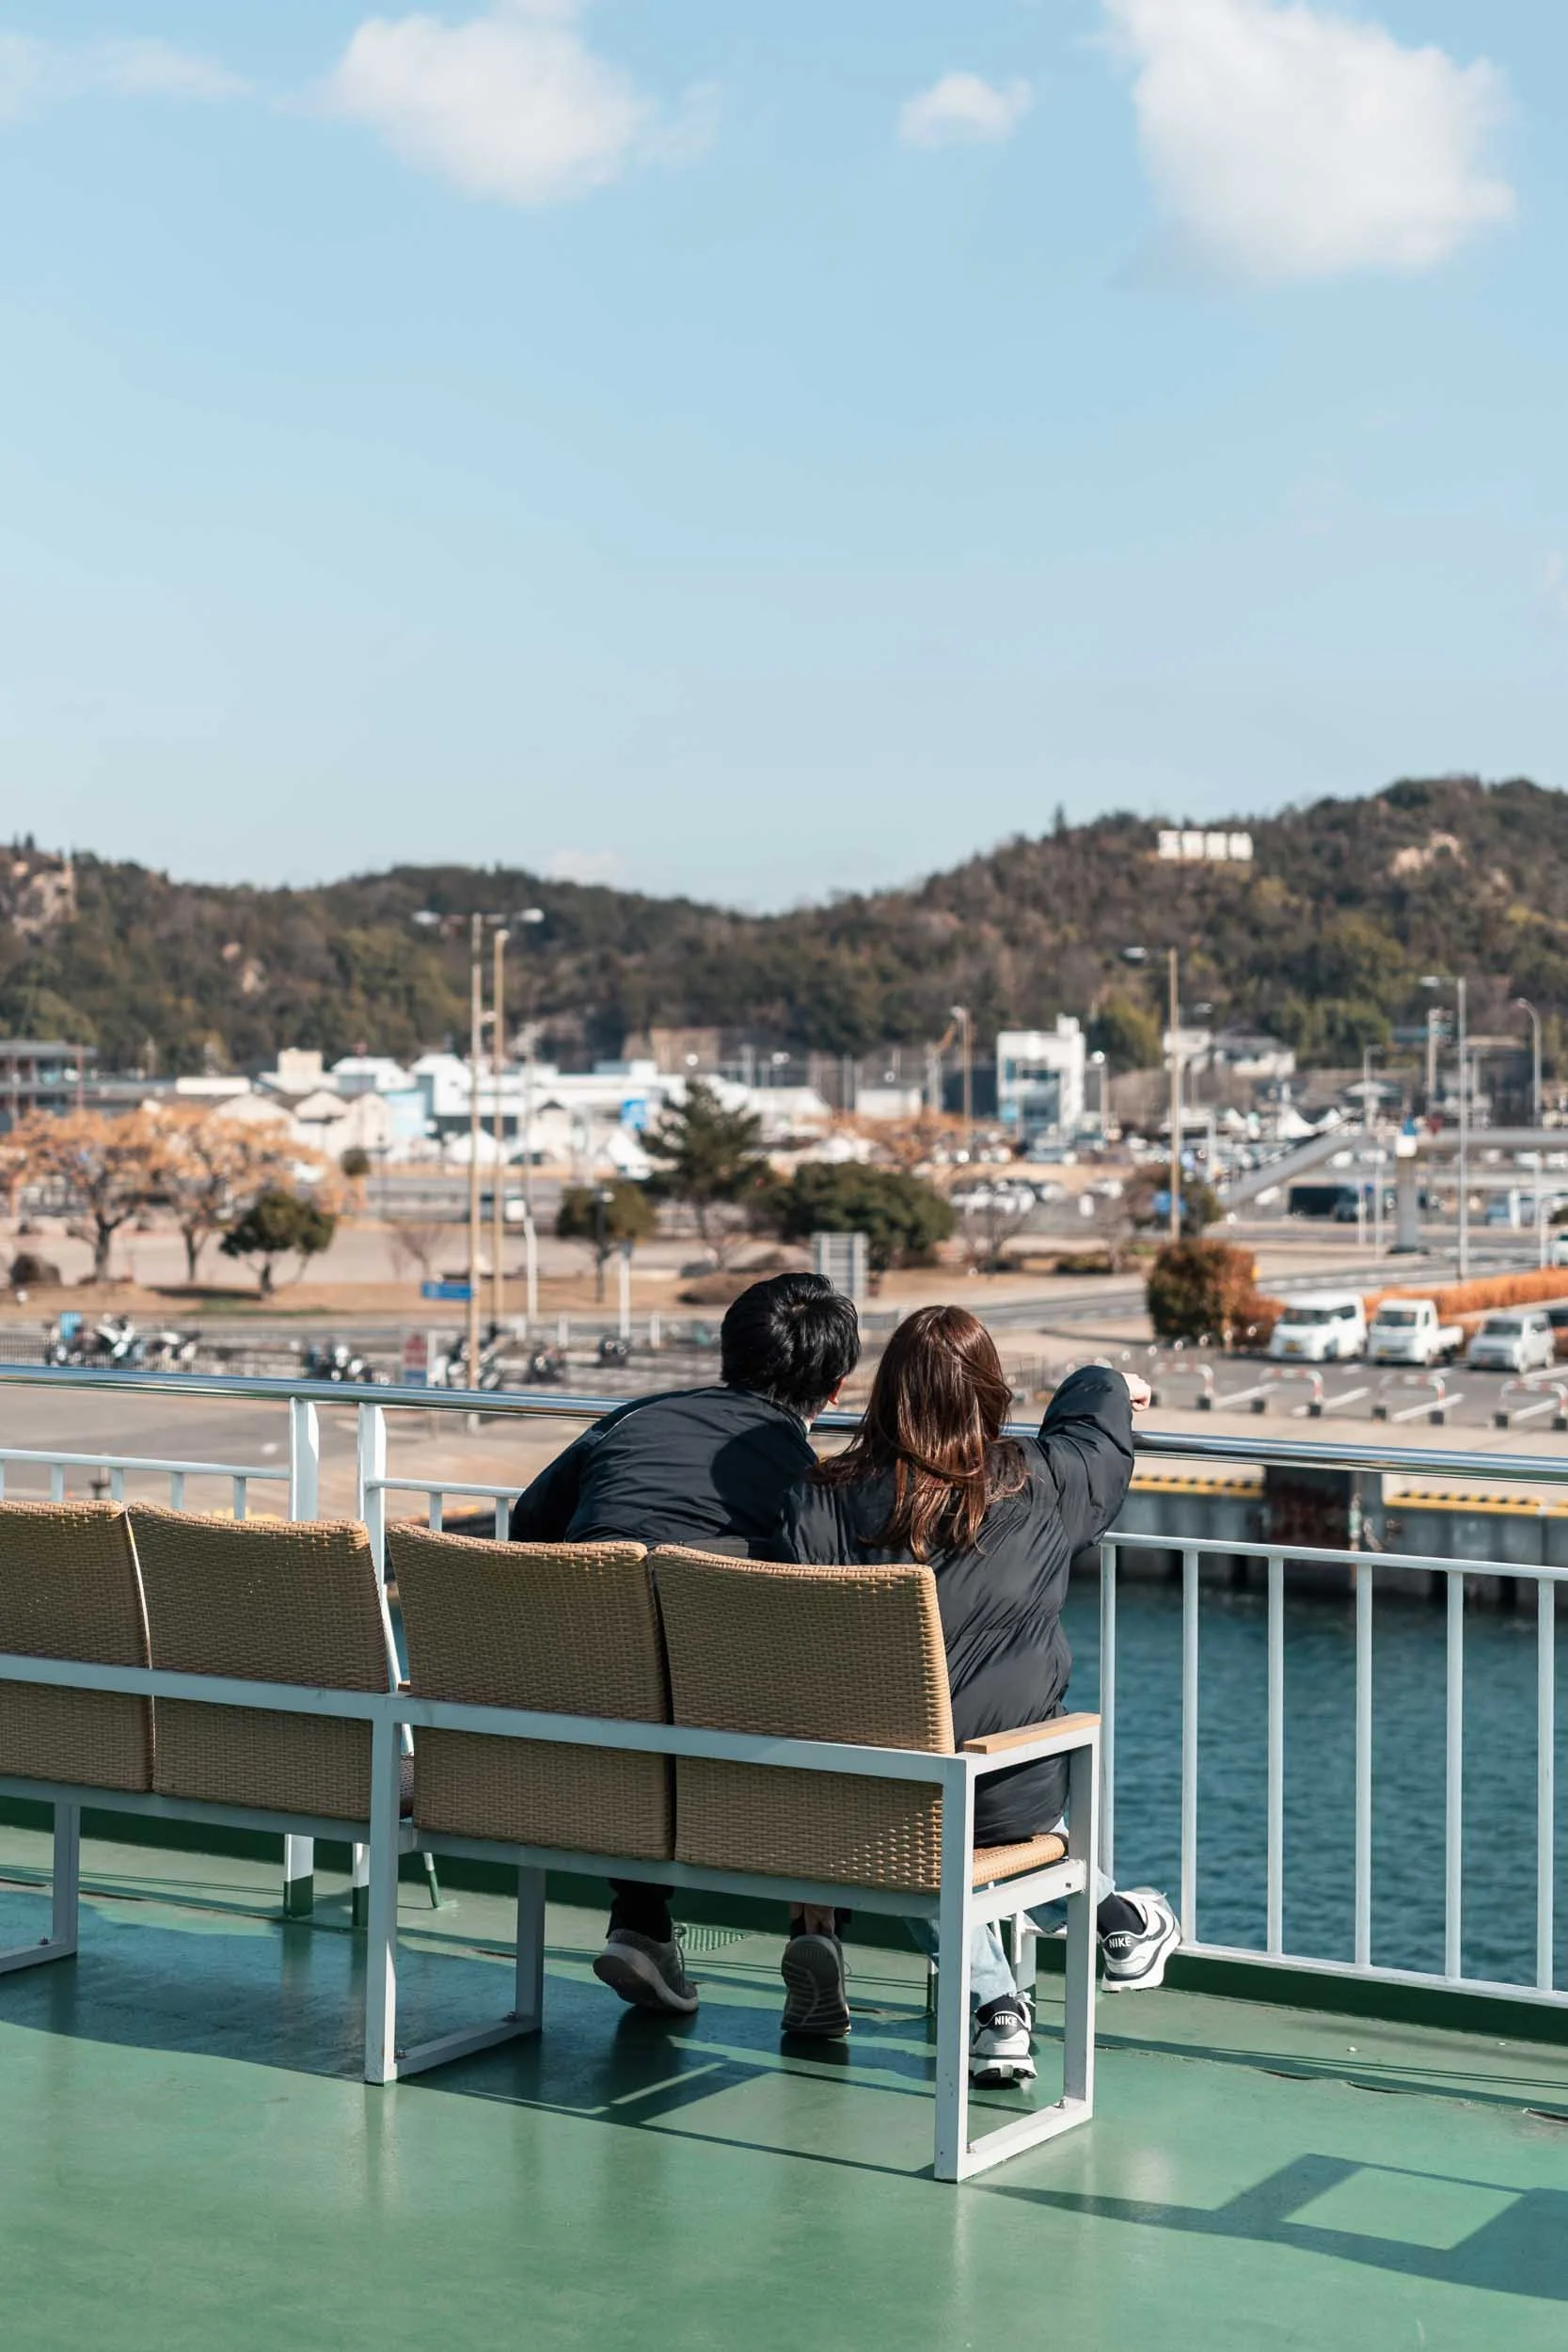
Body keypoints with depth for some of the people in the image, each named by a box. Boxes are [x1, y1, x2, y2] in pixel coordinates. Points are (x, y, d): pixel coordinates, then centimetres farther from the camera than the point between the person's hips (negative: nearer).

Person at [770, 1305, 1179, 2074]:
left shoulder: (816, 1503, -11)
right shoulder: (1037, 1485, -9)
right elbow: (1097, 1422, 16)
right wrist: (1104, 1385, 42)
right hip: (1011, 1794, 0)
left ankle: (992, 2000, 18)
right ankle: (1115, 1920, 49)